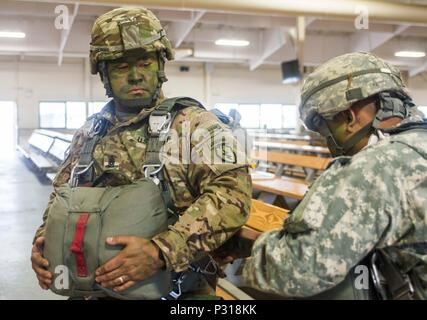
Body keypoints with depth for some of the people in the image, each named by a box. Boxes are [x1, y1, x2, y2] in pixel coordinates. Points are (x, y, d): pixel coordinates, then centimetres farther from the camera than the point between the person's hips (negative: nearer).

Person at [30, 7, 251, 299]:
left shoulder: (193, 122, -5)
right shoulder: (89, 134, 10)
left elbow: (232, 192, -18)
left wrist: (161, 251, -26)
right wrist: (45, 240, 3)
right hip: (98, 287, 4)